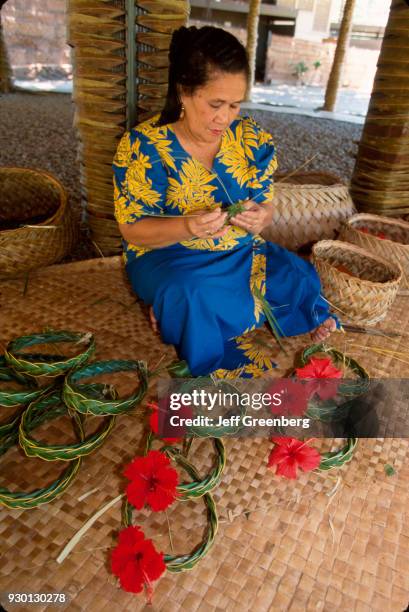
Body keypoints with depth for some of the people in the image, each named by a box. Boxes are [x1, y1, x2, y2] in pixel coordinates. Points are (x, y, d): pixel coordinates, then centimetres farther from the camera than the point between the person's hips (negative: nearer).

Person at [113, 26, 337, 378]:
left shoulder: (253, 139, -3)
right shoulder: (144, 145, -14)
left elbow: (266, 209, 2)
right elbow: (134, 230, -14)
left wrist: (259, 219, -25)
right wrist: (188, 227, -35)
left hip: (241, 252, 4)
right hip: (168, 256, -3)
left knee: (300, 278, -20)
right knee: (190, 295, -36)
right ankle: (221, 368, -9)